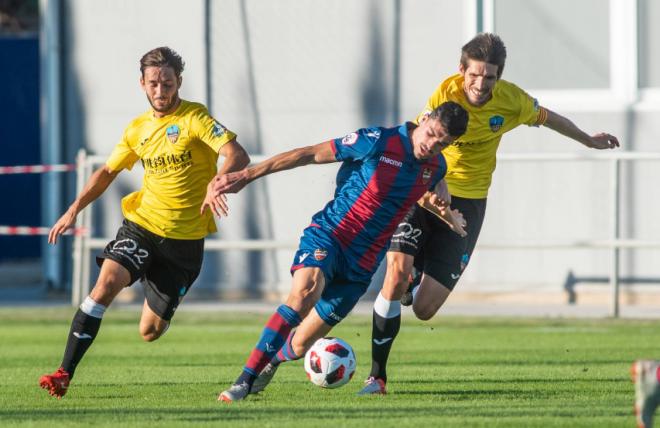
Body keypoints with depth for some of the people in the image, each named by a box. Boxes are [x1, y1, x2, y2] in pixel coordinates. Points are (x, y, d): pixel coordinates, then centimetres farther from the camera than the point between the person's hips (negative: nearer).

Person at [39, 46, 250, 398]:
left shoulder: (195, 118, -9)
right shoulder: (138, 129, 7)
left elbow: (237, 157, -20)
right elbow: (108, 171, 19)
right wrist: (74, 210, 8)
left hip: (185, 238, -3)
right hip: (141, 224, 3)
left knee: (150, 331, 0)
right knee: (106, 282, -25)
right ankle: (65, 373, -24)